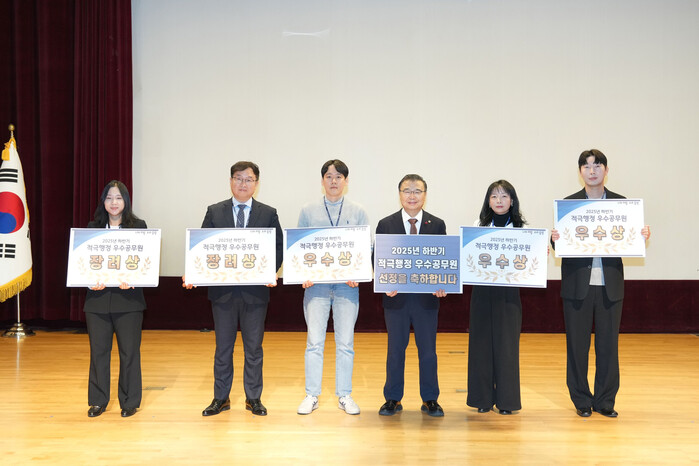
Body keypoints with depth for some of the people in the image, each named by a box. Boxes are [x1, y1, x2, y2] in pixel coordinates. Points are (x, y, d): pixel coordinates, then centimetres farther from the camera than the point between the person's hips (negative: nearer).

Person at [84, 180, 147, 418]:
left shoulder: (139, 226, 2)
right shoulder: (92, 228, 8)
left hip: (128, 299, -2)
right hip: (98, 298, 2)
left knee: (129, 352, 4)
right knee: (98, 351, 9)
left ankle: (129, 402, 17)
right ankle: (98, 401, 22)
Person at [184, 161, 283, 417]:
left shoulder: (268, 213, 5)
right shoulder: (214, 212, 6)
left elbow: (278, 247, 3)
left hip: (255, 290, 0)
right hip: (223, 289, 1)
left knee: (254, 347, 8)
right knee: (223, 346, 10)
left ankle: (253, 398, 20)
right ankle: (221, 398, 22)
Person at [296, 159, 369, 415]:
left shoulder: (358, 212, 7)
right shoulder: (308, 211, 7)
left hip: (347, 283, 0)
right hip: (316, 283, 0)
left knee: (346, 342, 5)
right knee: (314, 341, 2)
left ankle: (344, 395, 16)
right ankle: (311, 395, 12)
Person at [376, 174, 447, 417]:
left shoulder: (437, 225, 4)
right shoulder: (385, 225, 3)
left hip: (427, 297, 0)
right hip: (396, 296, 0)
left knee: (428, 349, 7)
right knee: (395, 349, 9)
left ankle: (430, 400, 20)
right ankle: (393, 399, 21)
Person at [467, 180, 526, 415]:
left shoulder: (521, 229, 5)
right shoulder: (479, 226, 7)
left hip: (508, 291, -1)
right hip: (482, 290, 1)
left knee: (506, 344, 1)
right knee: (482, 342, 5)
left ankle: (506, 400, 13)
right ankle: (483, 398, 16)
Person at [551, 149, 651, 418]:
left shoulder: (621, 203, 7)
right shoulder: (568, 203, 2)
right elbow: (560, 244, -1)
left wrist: (642, 236, -15)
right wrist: (555, 240, -23)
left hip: (610, 285, 1)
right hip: (577, 285, -1)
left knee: (608, 345, 6)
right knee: (577, 345, 6)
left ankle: (605, 401, 19)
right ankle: (581, 400, 19)